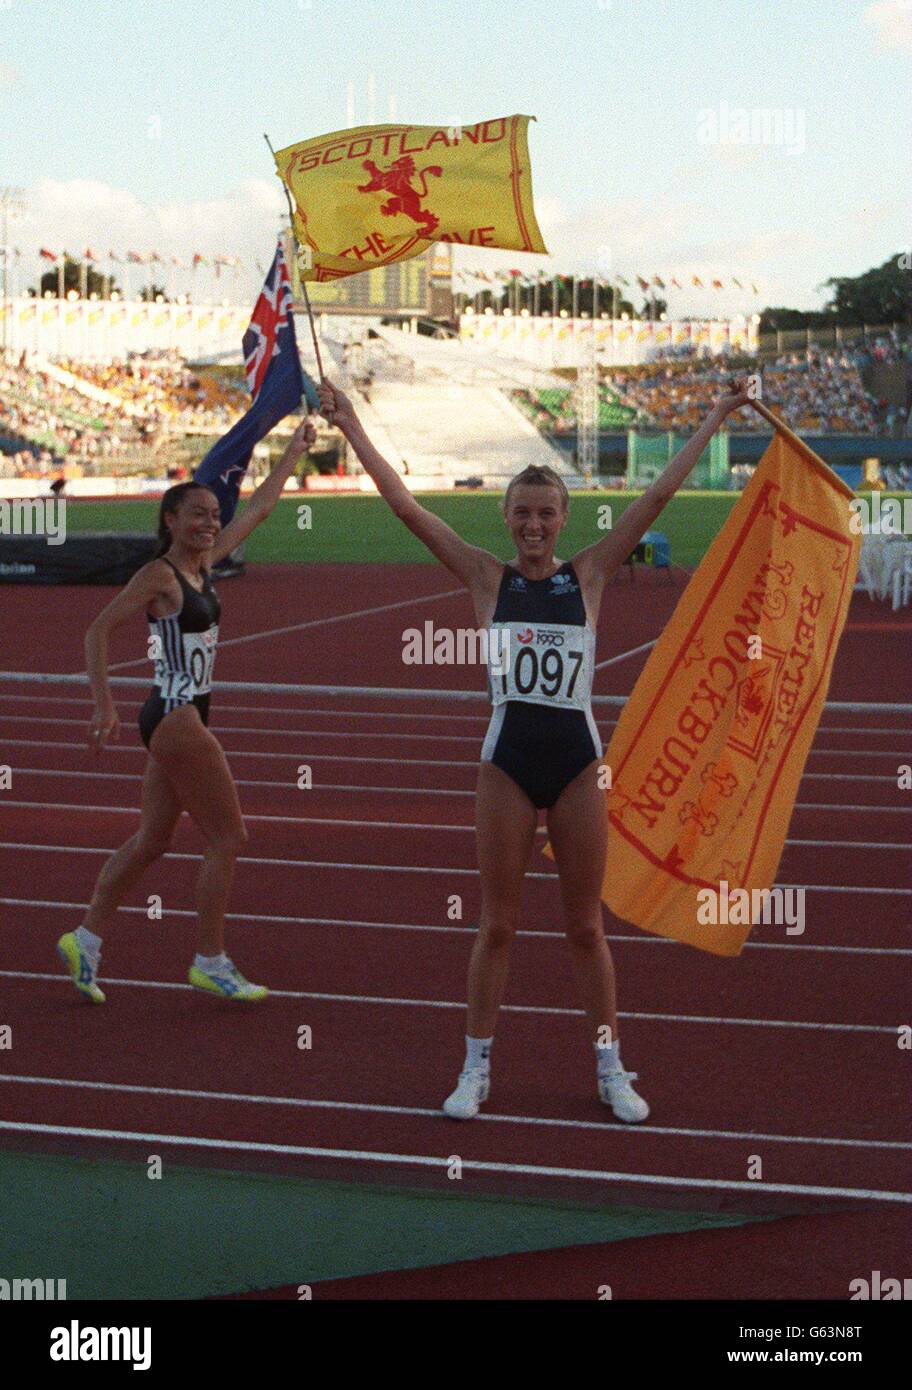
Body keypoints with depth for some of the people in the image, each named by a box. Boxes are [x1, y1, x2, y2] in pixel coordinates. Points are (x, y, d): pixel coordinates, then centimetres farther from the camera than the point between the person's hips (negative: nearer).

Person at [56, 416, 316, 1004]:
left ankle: (86, 939, 20)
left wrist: (294, 453, 23)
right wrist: (105, 706, -23)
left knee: (151, 840, 13)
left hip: (187, 718, 9)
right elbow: (99, 631, -16)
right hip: (177, 718, -9)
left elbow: (259, 508, 20)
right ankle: (211, 962, 2)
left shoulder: (203, 564, 11)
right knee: (228, 838, -5)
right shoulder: (159, 576, -12)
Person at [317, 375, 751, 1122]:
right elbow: (406, 506, -2)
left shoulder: (590, 575, 4)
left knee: (586, 925, 8)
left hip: (577, 761, 1)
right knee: (497, 922, 6)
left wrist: (714, 420, 3)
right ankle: (476, 1068, 17)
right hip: (507, 759, -1)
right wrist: (351, 427, -4)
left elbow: (658, 496, 3)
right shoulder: (488, 578, 2)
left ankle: (611, 1067, 19)